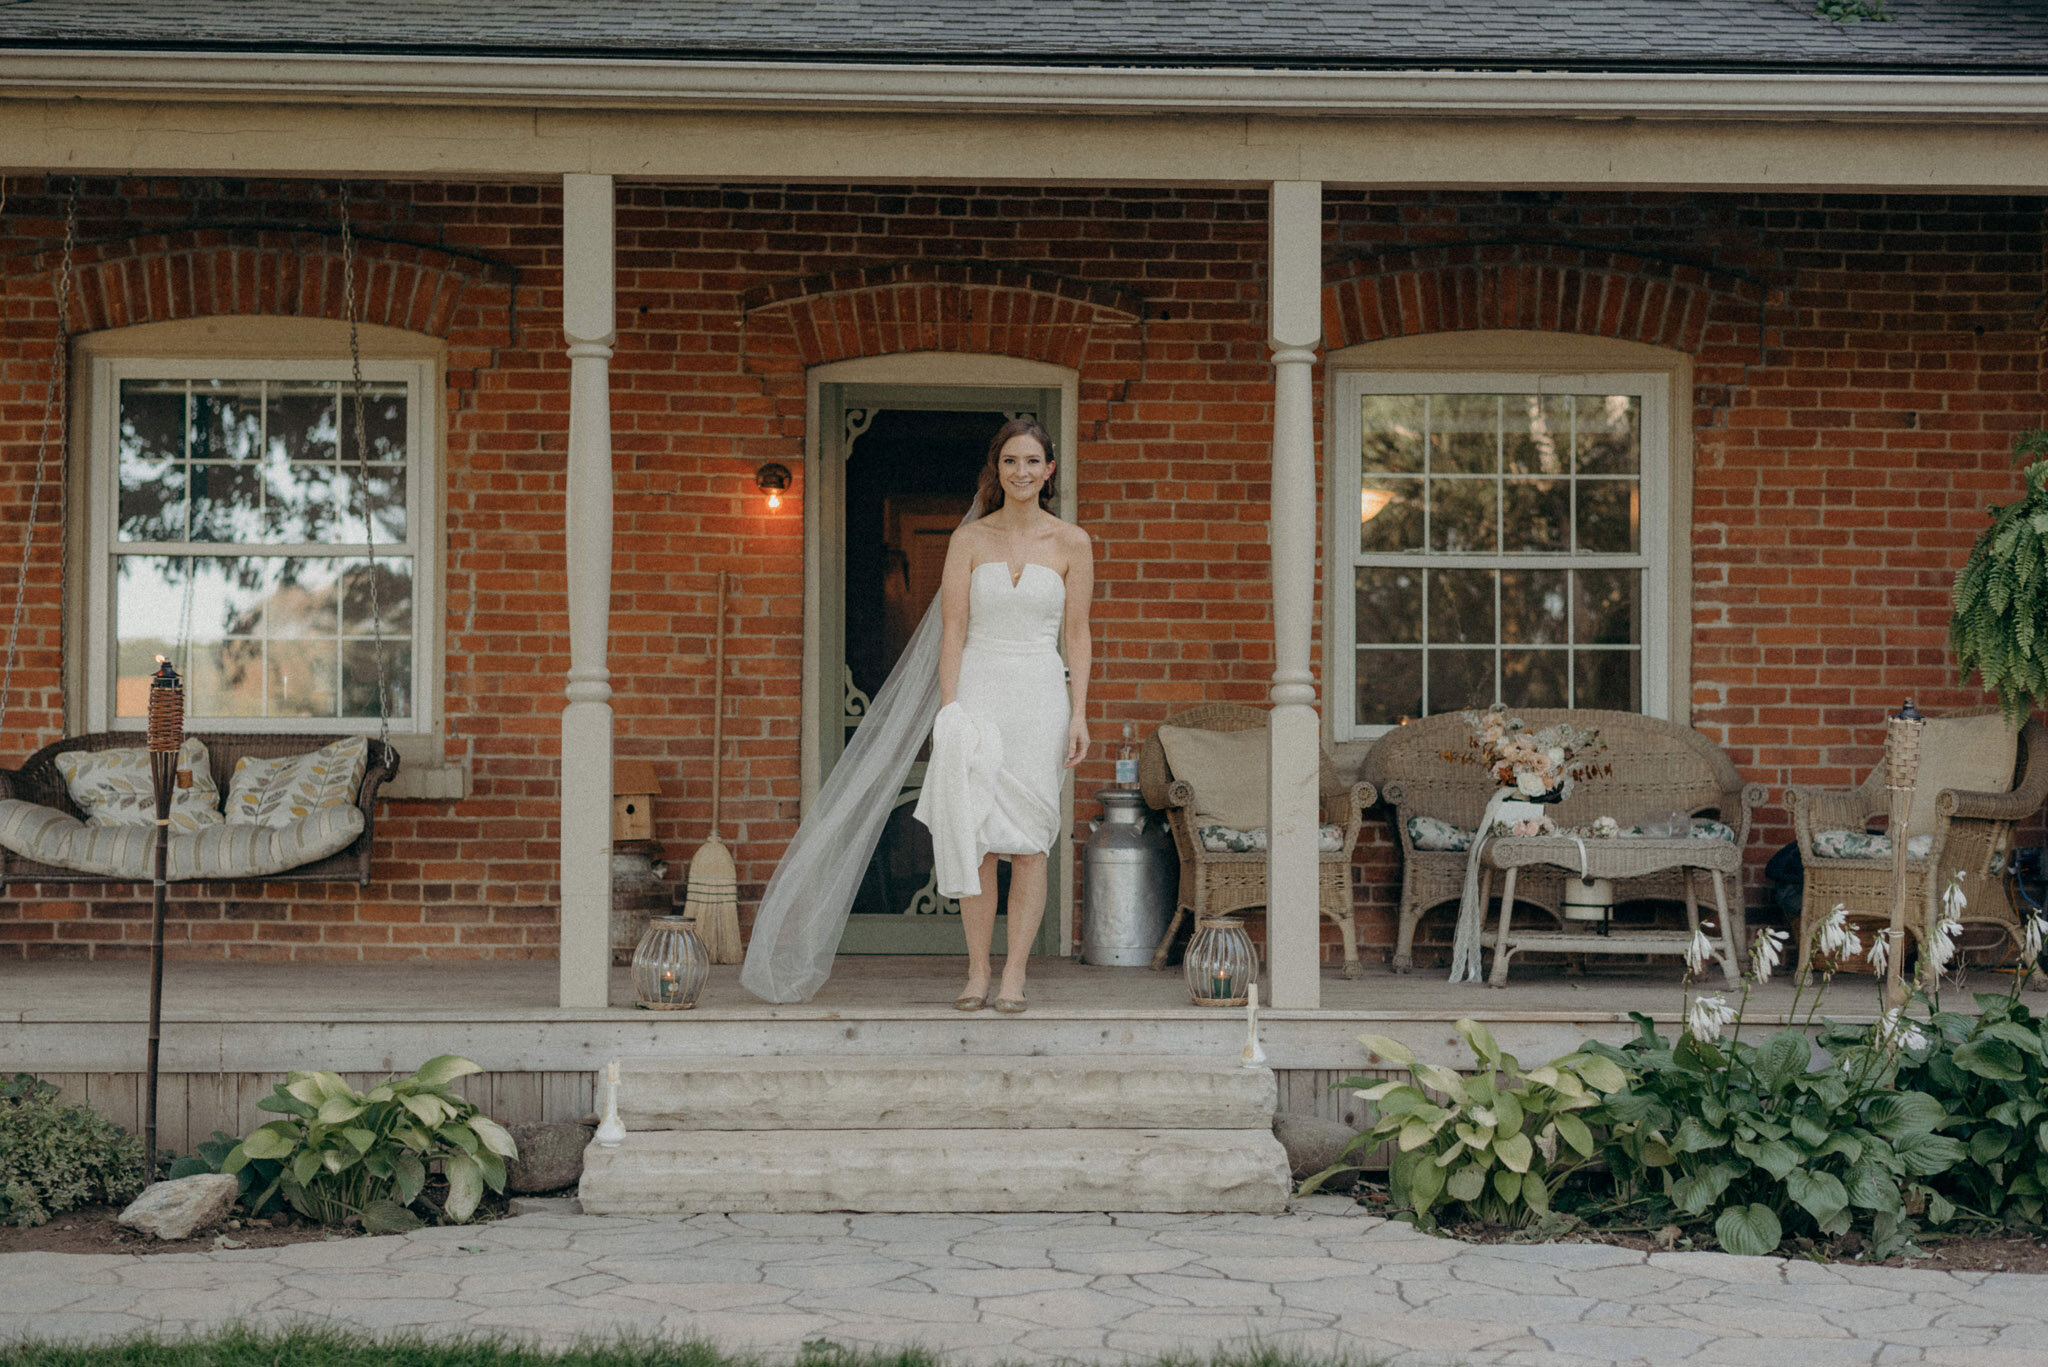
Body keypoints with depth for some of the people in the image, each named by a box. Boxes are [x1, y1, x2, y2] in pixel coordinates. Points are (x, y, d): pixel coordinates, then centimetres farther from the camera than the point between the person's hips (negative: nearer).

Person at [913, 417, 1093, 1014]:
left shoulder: (1071, 544, 4)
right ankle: (977, 970, 8)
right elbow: (953, 630, 2)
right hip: (977, 691, 0)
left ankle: (1014, 974, 5)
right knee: (976, 837, -1)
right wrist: (949, 710, -7)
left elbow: (1077, 635, 5)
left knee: (1028, 839, -1)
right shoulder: (969, 540, 5)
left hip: (1039, 695, 0)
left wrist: (1079, 714, -3)